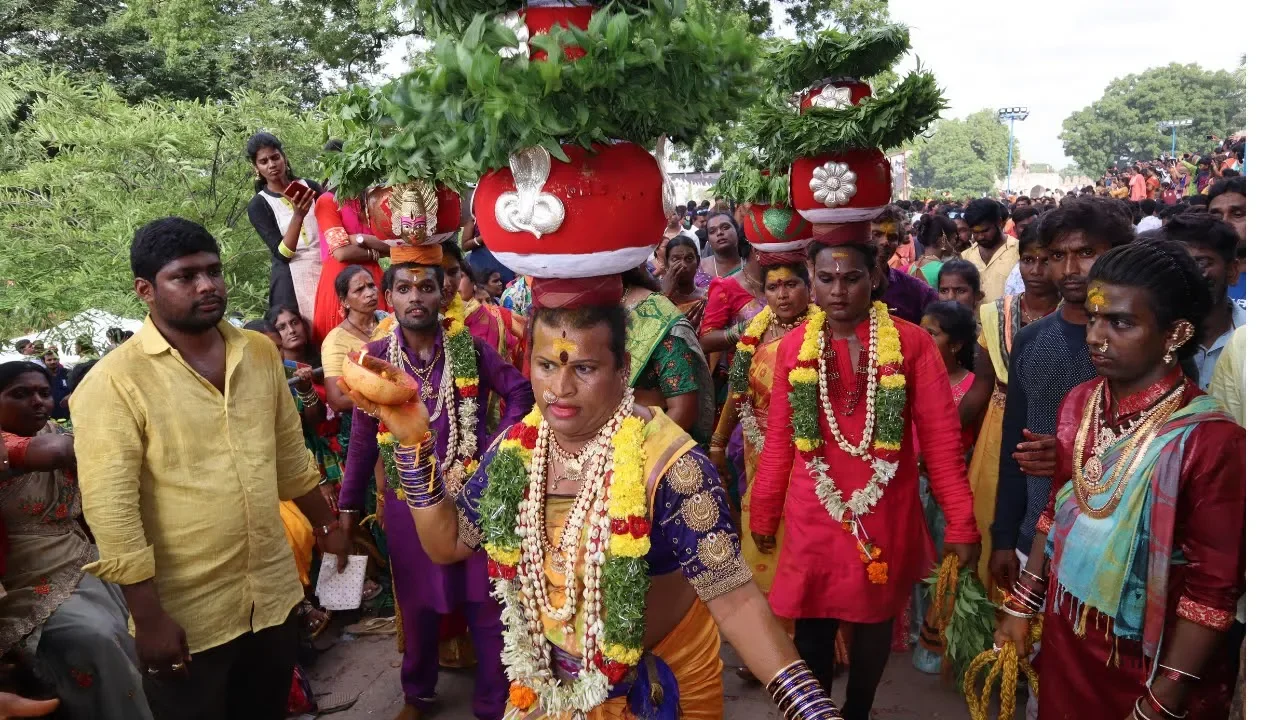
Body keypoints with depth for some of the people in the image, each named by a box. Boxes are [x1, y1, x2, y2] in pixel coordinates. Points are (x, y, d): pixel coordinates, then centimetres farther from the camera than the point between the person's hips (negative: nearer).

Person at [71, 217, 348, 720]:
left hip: (274, 593, 5)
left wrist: (325, 524, 20)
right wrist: (148, 617, -18)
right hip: (185, 614, -5)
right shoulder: (114, 382, -15)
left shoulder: (260, 353, 2)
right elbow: (111, 509, -17)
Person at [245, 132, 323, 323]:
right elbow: (282, 253, -11)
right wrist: (298, 216, -22)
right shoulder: (258, 205, 0)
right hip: (291, 282, -2)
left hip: (327, 272, 3)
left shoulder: (310, 187, 7)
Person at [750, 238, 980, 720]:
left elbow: (941, 439, -7)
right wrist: (763, 512, 9)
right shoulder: (794, 346, 0)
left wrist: (961, 522, -10)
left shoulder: (911, 342, -8)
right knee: (811, 626, 7)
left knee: (874, 619, 15)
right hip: (813, 518, 1)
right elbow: (779, 439, 6)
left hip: (885, 518, -1)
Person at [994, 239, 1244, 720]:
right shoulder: (1079, 405, -4)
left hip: (1144, 672, -5)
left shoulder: (1210, 440, -22)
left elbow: (1212, 589, -18)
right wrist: (1022, 606, 9)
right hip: (1065, 647, 5)